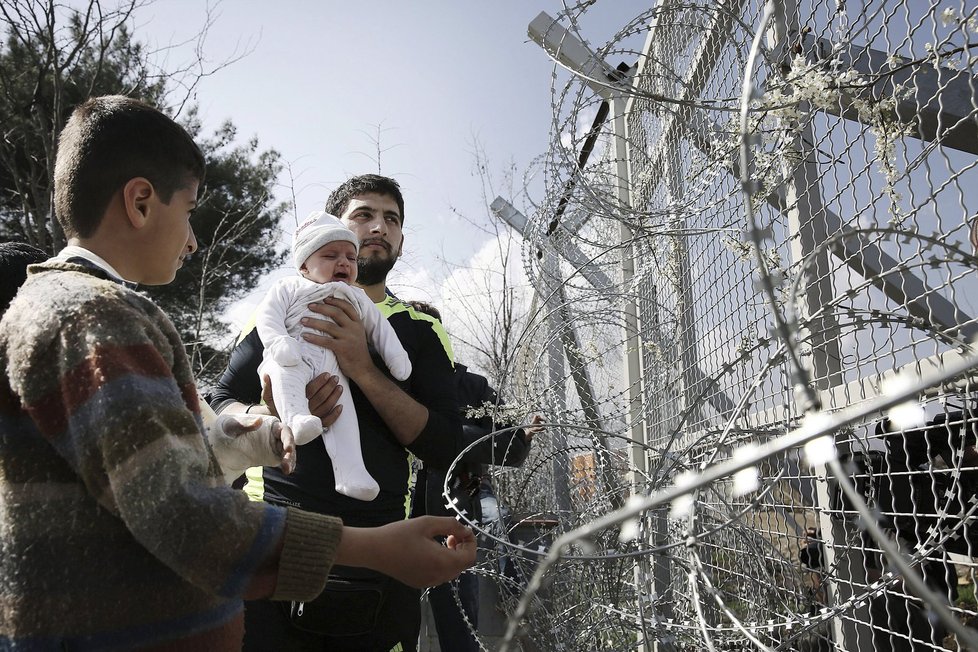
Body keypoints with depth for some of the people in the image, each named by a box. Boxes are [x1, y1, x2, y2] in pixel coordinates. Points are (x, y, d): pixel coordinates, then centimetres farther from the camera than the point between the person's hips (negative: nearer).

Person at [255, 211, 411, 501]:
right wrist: (279, 342, -17)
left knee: (342, 406, -18)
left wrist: (396, 355, 15)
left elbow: (379, 327, 29)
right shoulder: (288, 287, 14)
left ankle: (350, 471, -23)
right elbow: (267, 315, 2)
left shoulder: (357, 298, 27)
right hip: (292, 358, -2)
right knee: (285, 372, -36)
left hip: (332, 367, 3)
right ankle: (296, 417, -56)